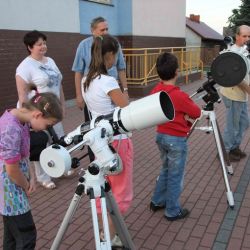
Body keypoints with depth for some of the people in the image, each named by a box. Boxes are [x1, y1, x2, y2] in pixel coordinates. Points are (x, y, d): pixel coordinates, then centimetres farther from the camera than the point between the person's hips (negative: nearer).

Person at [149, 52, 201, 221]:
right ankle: (173, 211, 21)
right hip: (177, 140, -7)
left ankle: (157, 201, 34)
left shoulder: (155, 91, -2)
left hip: (161, 135, 7)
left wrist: (182, 115, -1)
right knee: (175, 176, 7)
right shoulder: (179, 95, -23)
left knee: (166, 170, 24)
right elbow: (197, 113, -10)